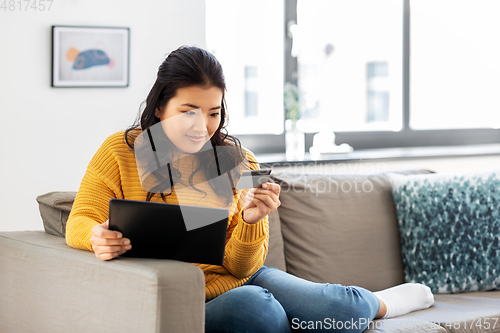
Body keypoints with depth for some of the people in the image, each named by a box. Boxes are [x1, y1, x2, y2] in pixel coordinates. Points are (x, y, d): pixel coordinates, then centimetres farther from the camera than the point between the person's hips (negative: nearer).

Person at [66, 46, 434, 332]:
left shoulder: (239, 162, 0)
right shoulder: (122, 152, -5)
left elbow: (241, 268, -1)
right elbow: (81, 220, -12)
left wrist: (251, 221, -23)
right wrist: (98, 236, -36)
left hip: (242, 279, 3)